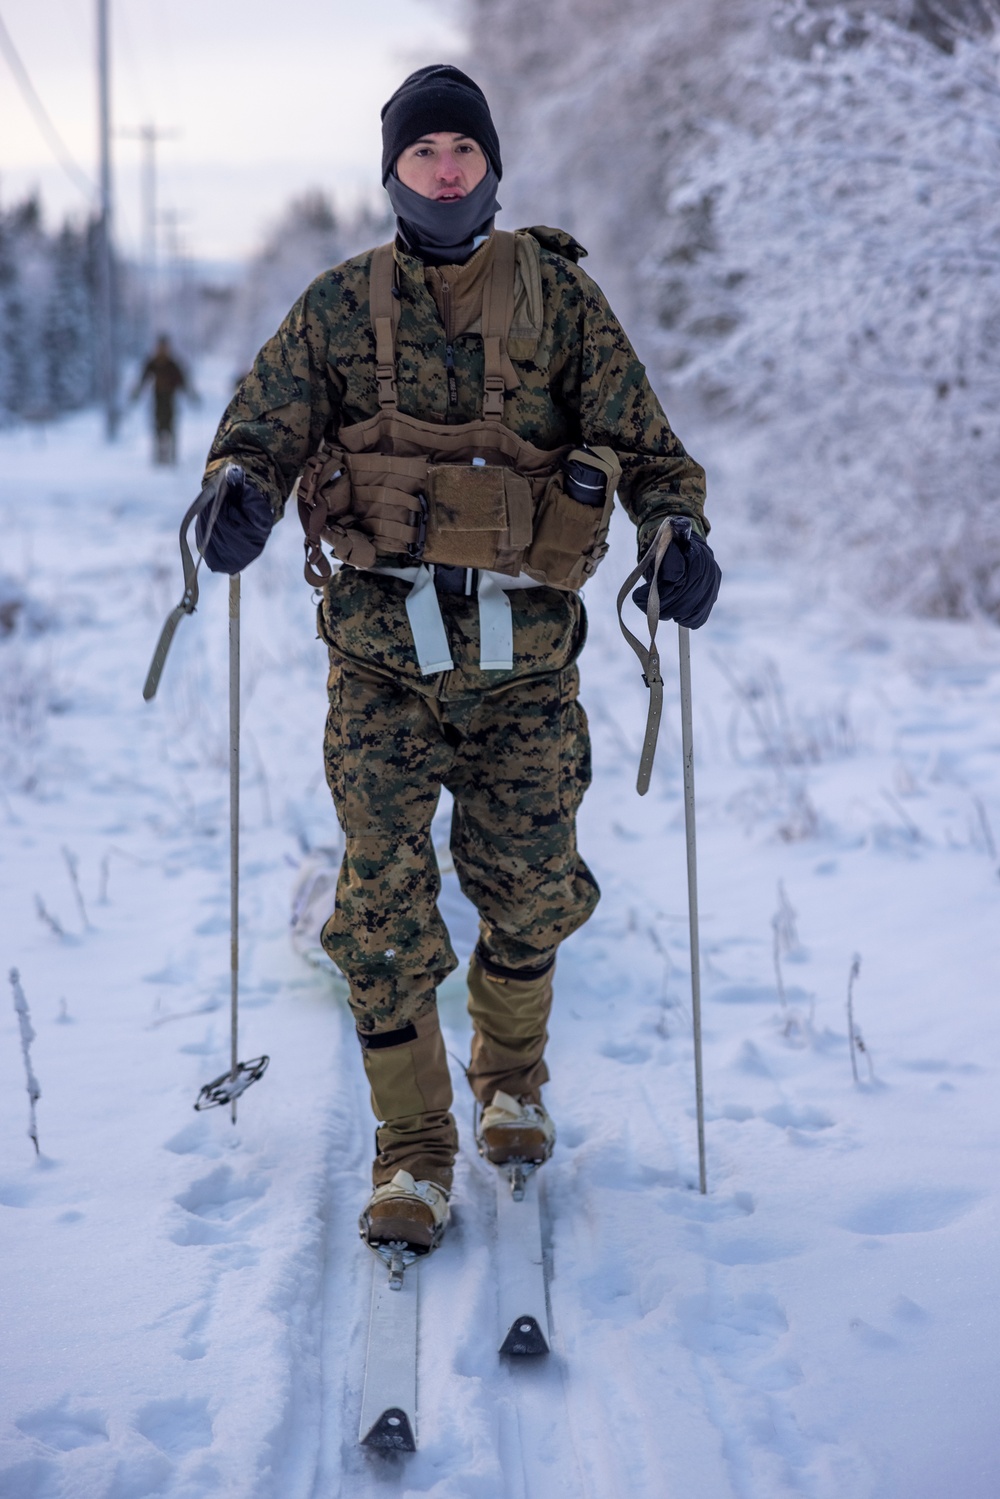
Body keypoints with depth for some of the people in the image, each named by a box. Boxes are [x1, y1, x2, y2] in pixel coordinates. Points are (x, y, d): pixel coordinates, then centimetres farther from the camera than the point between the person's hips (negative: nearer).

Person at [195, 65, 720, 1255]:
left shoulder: (555, 293, 7)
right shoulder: (342, 305, 8)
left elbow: (634, 429, 3)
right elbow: (271, 412, -2)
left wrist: (673, 523, -17)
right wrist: (241, 484, -26)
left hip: (523, 644, 0)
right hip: (382, 642, 0)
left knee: (528, 883, 8)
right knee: (384, 897, -5)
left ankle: (509, 1079, 37)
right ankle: (412, 1156, 6)